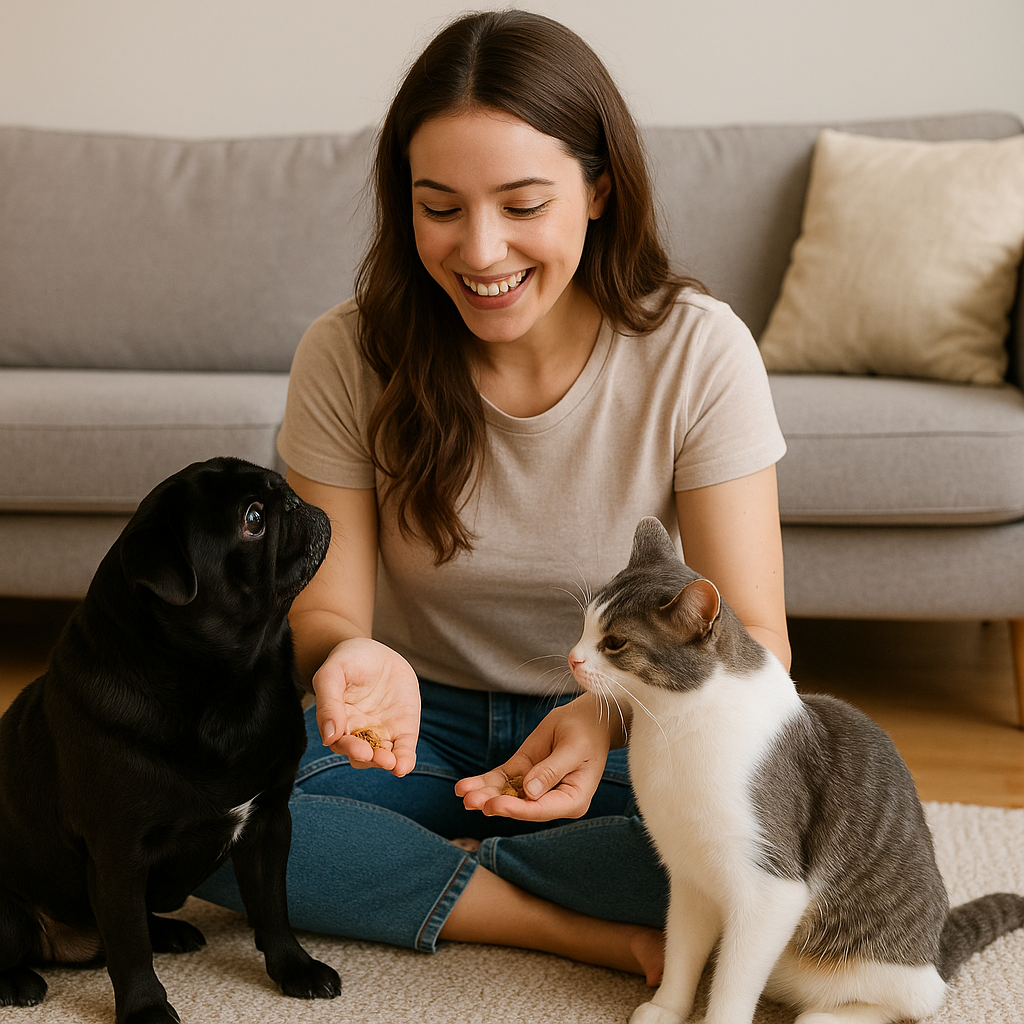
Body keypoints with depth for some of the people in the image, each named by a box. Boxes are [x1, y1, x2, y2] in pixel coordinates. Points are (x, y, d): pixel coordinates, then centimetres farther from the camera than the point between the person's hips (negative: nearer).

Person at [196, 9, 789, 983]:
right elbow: (325, 611, -9)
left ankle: (413, 873, -15)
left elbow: (752, 640, -15)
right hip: (424, 725, 1)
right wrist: (352, 658, -35)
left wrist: (617, 706, -37)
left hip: (634, 737, -1)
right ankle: (602, 934, -20)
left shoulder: (698, 350, -15)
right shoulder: (348, 355, -12)